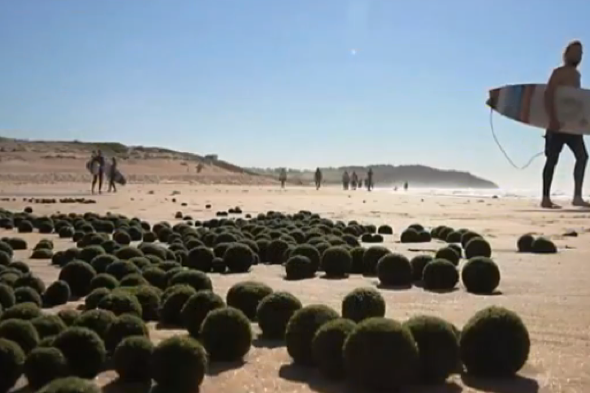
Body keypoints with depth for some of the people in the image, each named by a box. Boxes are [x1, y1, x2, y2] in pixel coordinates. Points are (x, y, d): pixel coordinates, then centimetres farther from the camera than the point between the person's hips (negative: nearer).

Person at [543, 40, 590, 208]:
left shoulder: (576, 74, 19)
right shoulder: (559, 72, -8)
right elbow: (548, 95, -21)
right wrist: (553, 119, -31)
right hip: (558, 122, -8)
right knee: (552, 159, -4)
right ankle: (545, 198, 2)